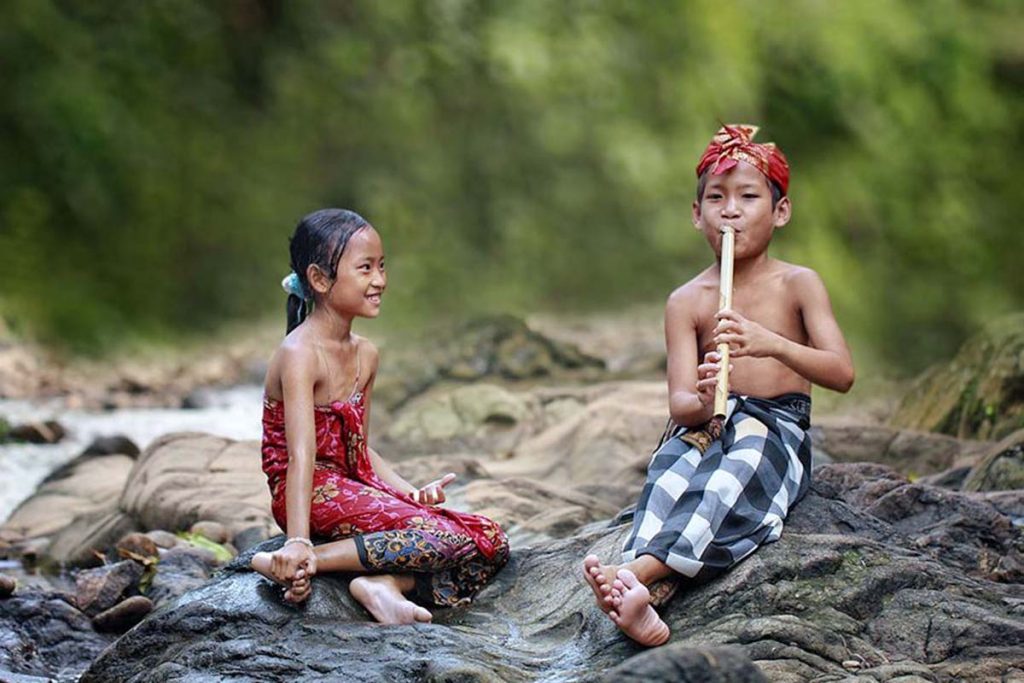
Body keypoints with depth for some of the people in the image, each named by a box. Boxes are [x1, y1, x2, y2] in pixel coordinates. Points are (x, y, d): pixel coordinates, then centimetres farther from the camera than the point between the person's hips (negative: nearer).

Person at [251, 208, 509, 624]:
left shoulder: (365, 355, 12)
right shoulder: (300, 354, -15)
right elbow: (301, 457, -25)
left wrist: (412, 493, 1)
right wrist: (297, 544, -34)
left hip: (355, 487, 9)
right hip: (315, 494, -8)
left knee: (491, 544, -2)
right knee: (445, 538, -26)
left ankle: (384, 583, -22)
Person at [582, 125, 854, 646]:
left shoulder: (797, 285, 3)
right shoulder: (686, 301, 6)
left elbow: (842, 373, -11)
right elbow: (679, 403, -3)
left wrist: (771, 344, -29)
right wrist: (700, 403, -30)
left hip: (777, 428, -2)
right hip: (705, 427, 2)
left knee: (739, 471, -37)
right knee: (672, 469, -34)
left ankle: (640, 570, -56)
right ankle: (642, 600, -59)